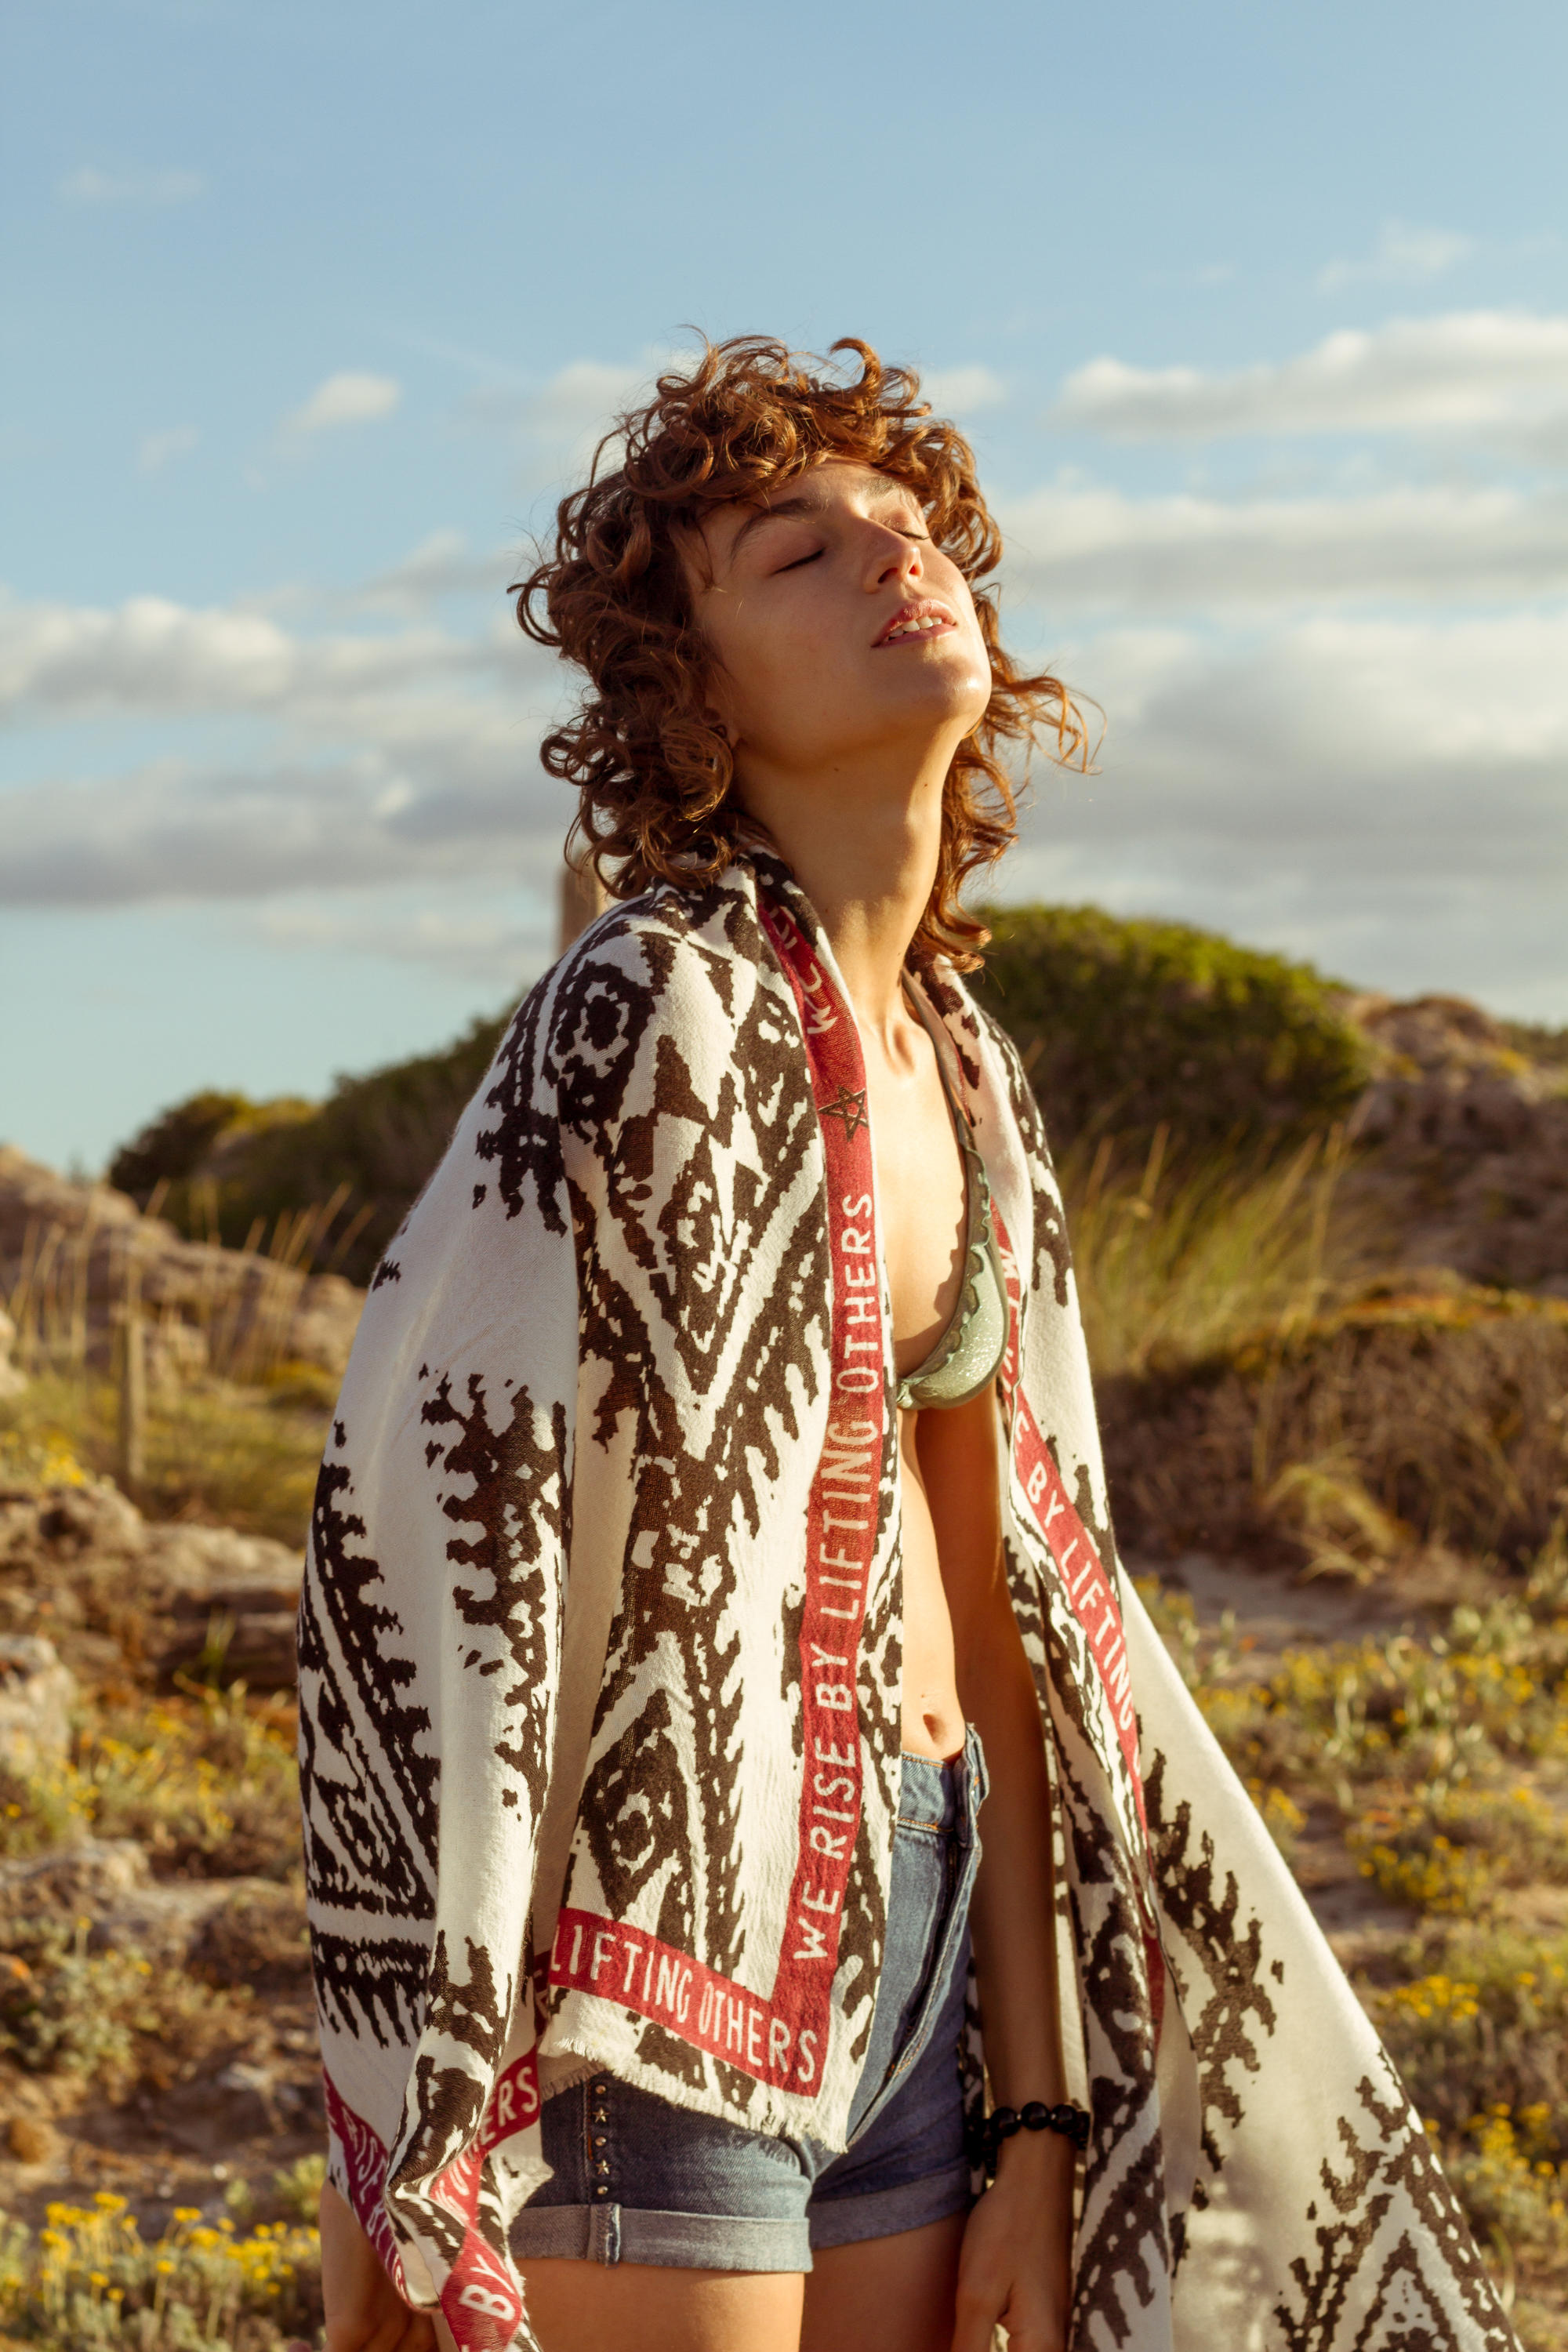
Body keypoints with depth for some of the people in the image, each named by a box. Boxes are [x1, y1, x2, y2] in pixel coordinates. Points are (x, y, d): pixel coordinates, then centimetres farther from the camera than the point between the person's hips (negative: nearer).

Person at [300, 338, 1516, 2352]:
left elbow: (992, 1617, 11)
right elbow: (412, 1535, -17)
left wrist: (1035, 2119, 11)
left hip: (903, 1959, 7)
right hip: (659, 1958, -7)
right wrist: (418, 2183, -17)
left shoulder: (963, 1071, 9)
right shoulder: (656, 1012, -13)